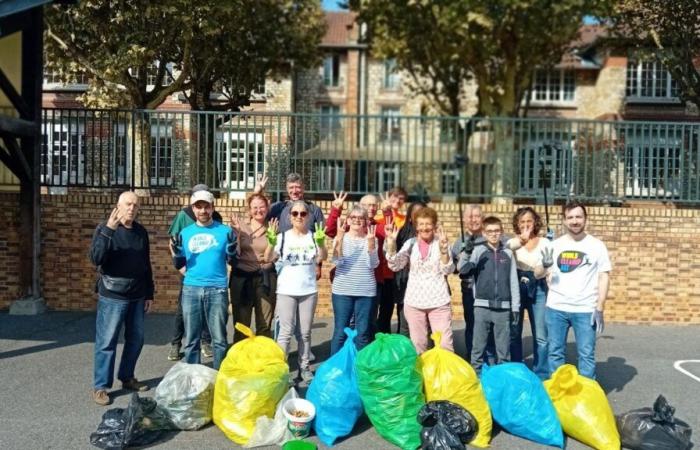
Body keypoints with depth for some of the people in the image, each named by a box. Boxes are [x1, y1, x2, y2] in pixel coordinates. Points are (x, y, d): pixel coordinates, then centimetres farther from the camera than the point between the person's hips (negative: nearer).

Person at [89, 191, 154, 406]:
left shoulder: (141, 231, 8)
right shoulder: (105, 228, -7)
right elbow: (96, 258, -22)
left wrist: (149, 293, 13)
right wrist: (108, 230, -30)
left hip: (137, 297, 6)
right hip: (112, 297, -5)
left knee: (136, 339, 13)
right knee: (106, 342, 0)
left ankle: (127, 377, 29)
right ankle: (100, 386, 10)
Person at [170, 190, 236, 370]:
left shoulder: (225, 231, 1)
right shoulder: (185, 233, 9)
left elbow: (232, 262, 4)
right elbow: (179, 265, 12)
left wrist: (232, 252, -17)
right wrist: (176, 255, -8)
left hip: (217, 290, -2)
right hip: (191, 289, 2)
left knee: (219, 339, 3)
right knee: (191, 340, 7)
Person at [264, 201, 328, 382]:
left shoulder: (314, 237, 1)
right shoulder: (283, 237, -1)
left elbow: (321, 258, -14)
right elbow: (268, 259, -9)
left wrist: (320, 243, -35)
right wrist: (271, 242, -28)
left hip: (309, 291, 2)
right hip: (286, 291, -2)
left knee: (305, 332, 9)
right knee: (286, 331, -4)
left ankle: (304, 367, 18)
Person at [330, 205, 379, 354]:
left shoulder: (372, 239, 4)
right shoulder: (341, 238, 2)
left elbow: (373, 264, -9)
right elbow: (338, 261, -14)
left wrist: (370, 242, -20)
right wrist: (340, 237, -22)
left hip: (366, 292, 1)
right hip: (342, 291, -1)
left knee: (363, 333, 7)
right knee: (340, 332, 3)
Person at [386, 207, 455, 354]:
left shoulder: (441, 243, -3)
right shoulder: (410, 243, 2)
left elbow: (448, 270, -10)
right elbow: (395, 266, -5)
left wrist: (443, 249, -25)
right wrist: (391, 242, -17)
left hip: (439, 301, -2)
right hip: (414, 302, 2)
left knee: (444, 344, -2)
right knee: (417, 344, 12)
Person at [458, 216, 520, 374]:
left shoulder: (508, 253, 7)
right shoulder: (479, 250, 1)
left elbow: (513, 282, 8)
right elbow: (462, 269, -12)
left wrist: (515, 307, 5)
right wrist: (465, 253, -29)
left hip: (503, 307, 2)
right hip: (482, 306, -1)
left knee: (504, 347, 8)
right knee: (478, 345, 4)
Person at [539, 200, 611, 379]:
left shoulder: (596, 245, 1)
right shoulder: (555, 245, 6)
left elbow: (604, 277, -1)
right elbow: (537, 273, 7)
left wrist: (600, 308, -8)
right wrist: (545, 265, -17)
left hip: (585, 310, -2)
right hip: (556, 308, 2)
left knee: (586, 354, 4)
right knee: (555, 352, 10)